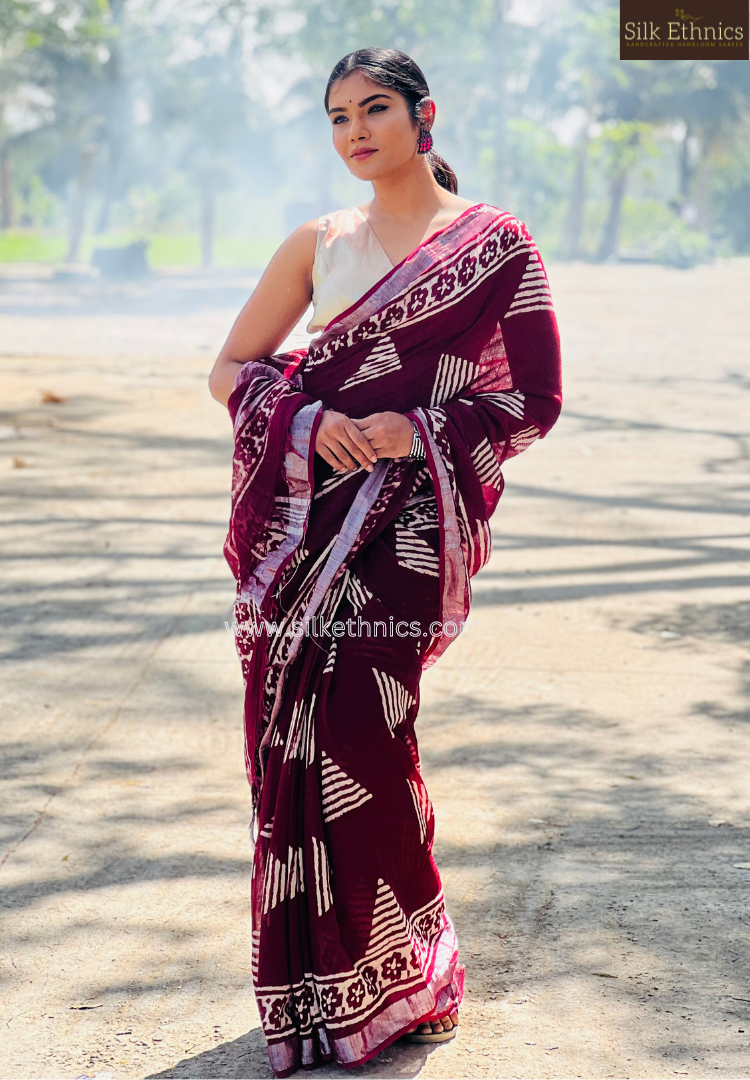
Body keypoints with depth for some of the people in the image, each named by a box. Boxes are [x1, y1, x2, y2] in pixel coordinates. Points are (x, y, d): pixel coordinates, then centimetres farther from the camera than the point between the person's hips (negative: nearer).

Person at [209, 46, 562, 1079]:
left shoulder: (496, 243, 2)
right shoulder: (319, 244, 13)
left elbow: (535, 400, 1)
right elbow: (233, 368, 15)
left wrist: (418, 429, -12)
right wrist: (310, 420, -5)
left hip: (407, 519, -4)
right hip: (302, 514, 4)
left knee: (359, 739, -12)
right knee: (294, 740, 1)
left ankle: (395, 981, 7)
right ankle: (312, 982, 15)